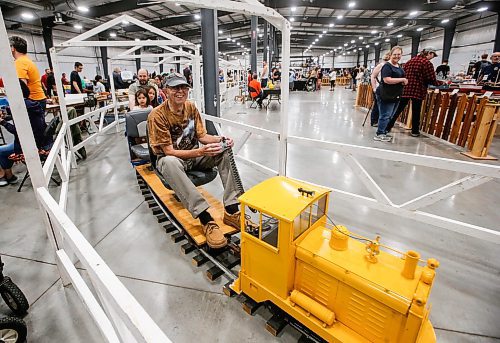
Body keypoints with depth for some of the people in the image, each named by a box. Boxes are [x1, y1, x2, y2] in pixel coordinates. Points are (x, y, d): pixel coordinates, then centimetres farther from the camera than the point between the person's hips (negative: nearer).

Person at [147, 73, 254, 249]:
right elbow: (169, 152, -20)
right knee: (170, 162, -41)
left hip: (194, 155, 5)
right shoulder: (157, 115, -16)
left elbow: (202, 136, 2)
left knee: (224, 151, -19)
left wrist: (221, 139, -19)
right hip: (172, 159, -5)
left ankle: (231, 210, -26)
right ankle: (206, 219, -45)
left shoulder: (191, 107, 1)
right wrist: (200, 152, -34)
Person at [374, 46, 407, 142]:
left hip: (396, 96, 9)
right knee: (385, 116, -7)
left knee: (389, 116, 13)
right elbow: (387, 80, -24)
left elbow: (401, 77, 29)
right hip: (386, 96, -9)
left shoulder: (399, 66, 15)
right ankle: (379, 134, 0)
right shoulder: (387, 66, -13)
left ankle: (384, 133, 22)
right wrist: (402, 80, -16)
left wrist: (404, 81, 6)